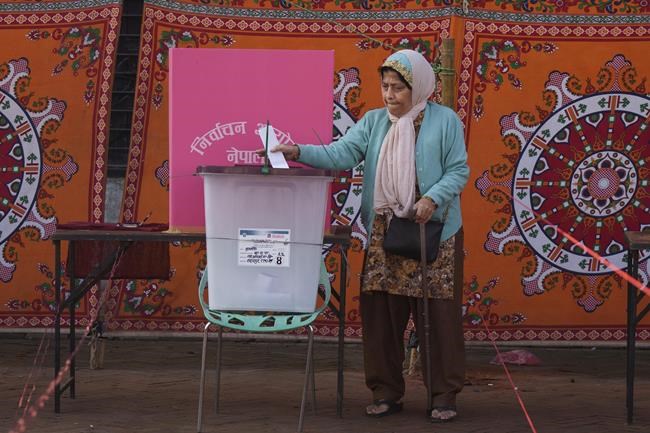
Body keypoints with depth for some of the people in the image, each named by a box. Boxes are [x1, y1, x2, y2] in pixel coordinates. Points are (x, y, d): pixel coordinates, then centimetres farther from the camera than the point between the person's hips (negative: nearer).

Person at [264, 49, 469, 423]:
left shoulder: (445, 121, -1)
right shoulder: (374, 122, 9)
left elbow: (458, 171, -2)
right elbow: (342, 154, -2)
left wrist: (433, 198, -19)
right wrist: (300, 152, -18)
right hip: (383, 234, 4)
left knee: (438, 313, -2)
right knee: (382, 313, 3)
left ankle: (445, 394, 7)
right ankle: (387, 392, 14)